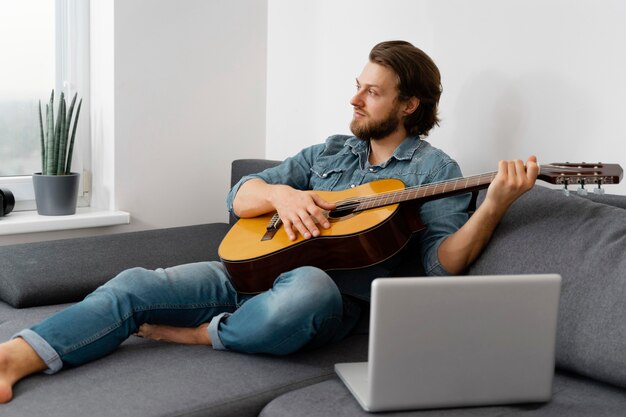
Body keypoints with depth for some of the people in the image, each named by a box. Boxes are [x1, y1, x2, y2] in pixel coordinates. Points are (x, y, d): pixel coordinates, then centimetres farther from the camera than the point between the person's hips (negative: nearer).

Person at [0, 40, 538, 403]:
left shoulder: (433, 169, 5)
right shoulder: (329, 152, 21)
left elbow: (442, 264, -9)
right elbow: (239, 198, 16)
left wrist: (495, 205, -24)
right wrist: (280, 194, -7)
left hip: (336, 292, -5)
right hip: (256, 265, 5)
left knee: (306, 288, -41)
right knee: (137, 284, -17)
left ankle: (193, 335, -16)